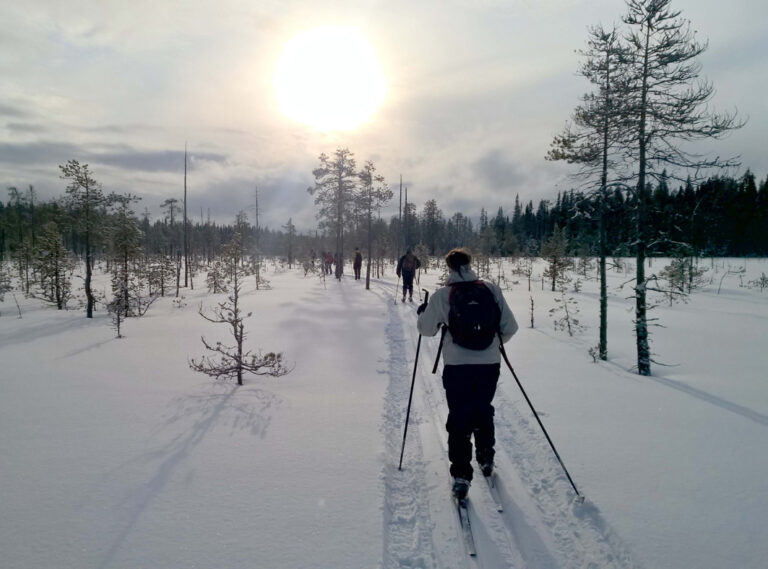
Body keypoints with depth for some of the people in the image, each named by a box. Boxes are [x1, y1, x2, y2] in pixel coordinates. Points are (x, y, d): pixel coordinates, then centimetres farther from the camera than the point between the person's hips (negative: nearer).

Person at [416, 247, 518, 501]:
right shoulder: (492, 290, -2)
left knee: (458, 419, 8)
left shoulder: (441, 296, -7)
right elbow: (510, 327, 1)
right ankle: (486, 459, 37)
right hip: (490, 365, 2)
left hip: (457, 367, -2)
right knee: (483, 411, 24)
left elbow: (427, 329, 5)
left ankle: (461, 475, 6)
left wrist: (422, 313, 26)